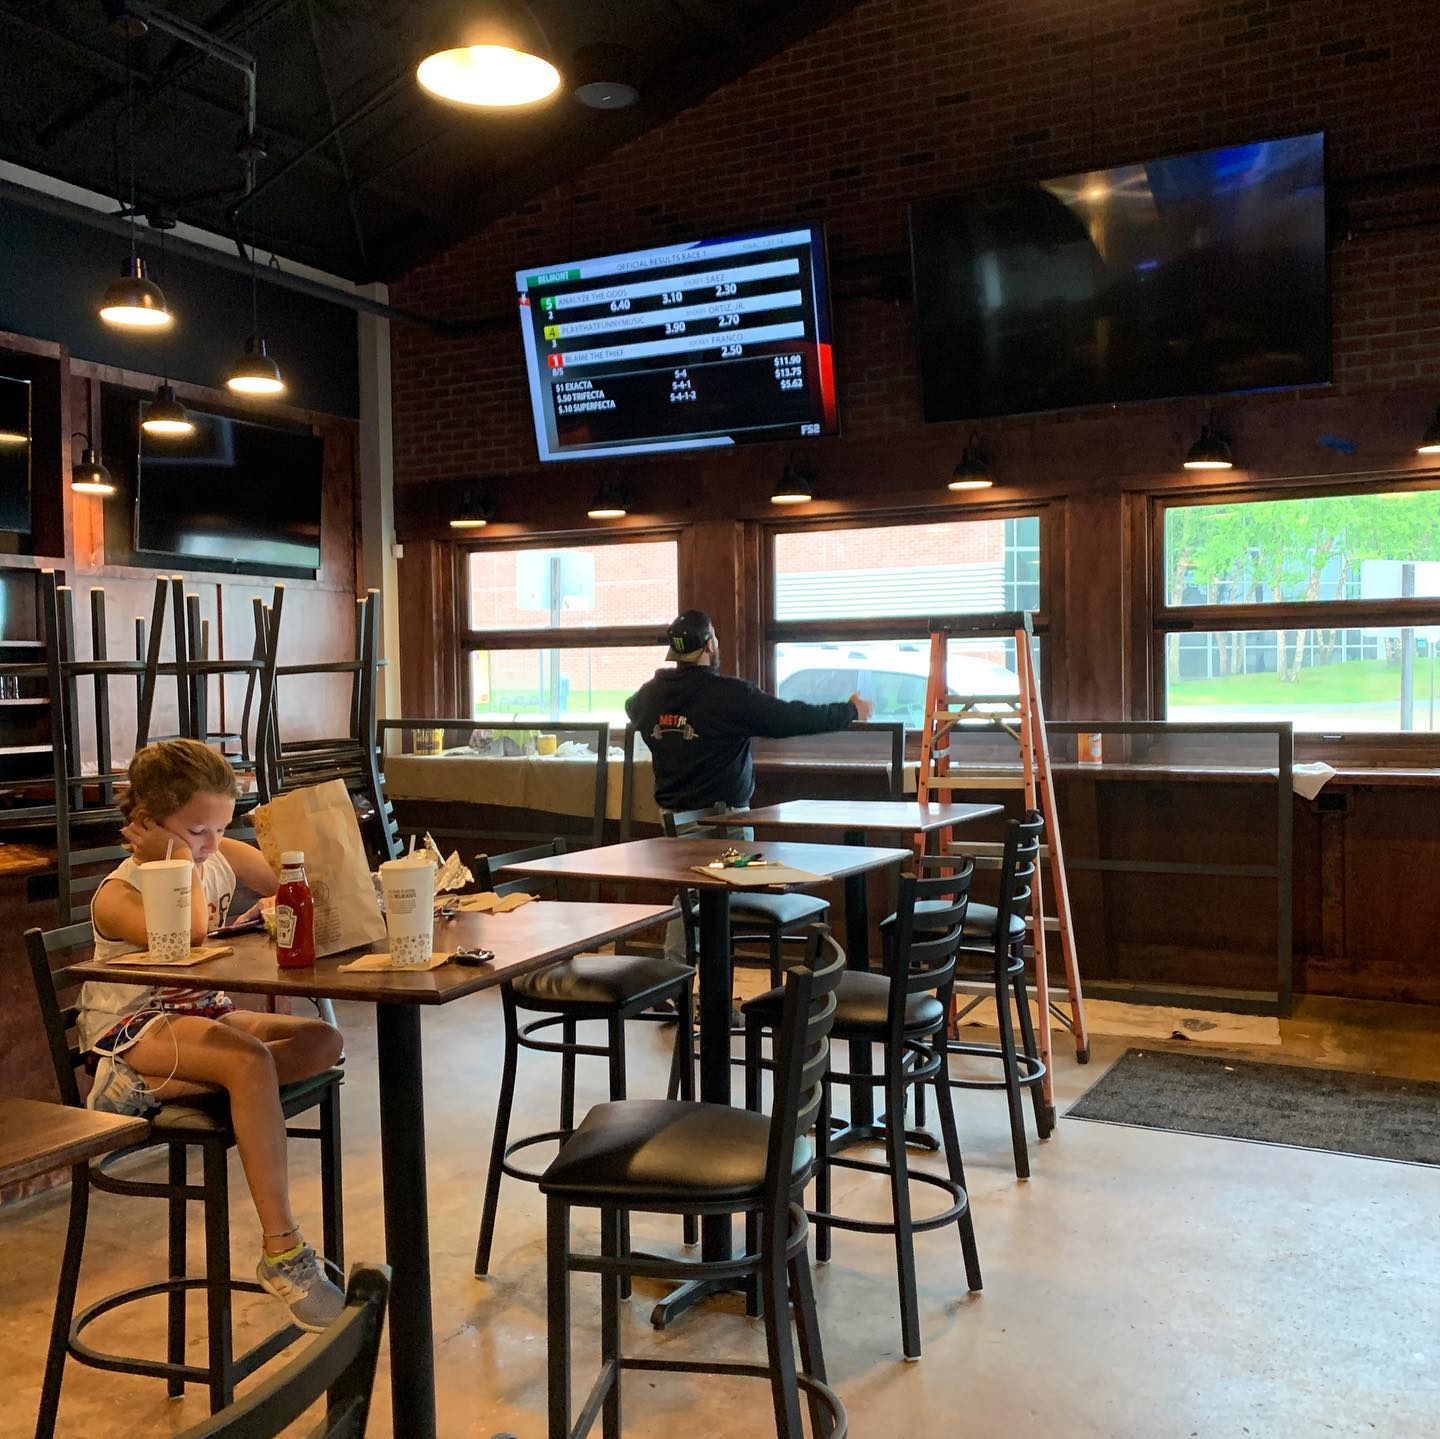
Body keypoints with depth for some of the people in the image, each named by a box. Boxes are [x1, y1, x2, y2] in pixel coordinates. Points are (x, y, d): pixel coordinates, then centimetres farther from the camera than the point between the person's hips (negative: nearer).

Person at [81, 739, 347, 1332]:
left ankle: (148, 1087, -25)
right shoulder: (117, 895, -15)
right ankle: (281, 1253, -31)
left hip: (202, 1013, 7)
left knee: (322, 1041, -16)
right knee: (252, 1060, -35)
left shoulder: (224, 858, 4)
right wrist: (182, 861, -22)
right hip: (131, 1028, -7)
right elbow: (190, 934, -35)